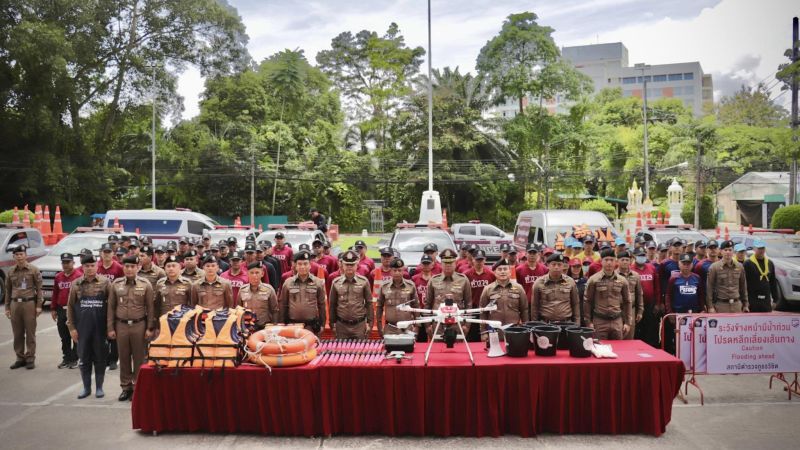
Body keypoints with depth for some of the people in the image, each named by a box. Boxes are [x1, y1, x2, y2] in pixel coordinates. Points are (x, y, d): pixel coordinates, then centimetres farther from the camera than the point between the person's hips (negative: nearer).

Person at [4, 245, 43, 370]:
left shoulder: (34, 270, -1)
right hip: (15, 304, 4)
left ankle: (30, 359, 7)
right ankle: (20, 358, 17)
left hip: (29, 303, -4)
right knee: (17, 334, 7)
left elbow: (39, 289, -2)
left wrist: (39, 305, -6)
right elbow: (8, 291, 14)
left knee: (30, 333, 0)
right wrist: (7, 307, 11)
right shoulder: (11, 272, 10)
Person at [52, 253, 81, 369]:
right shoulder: (58, 277, 11)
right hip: (61, 310, 6)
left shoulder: (79, 276, -9)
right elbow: (55, 294, 16)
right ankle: (66, 358, 22)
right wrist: (53, 309, 13)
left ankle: (74, 359, 12)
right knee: (64, 337, 12)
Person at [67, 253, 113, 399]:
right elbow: (70, 306, 5)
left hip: (100, 328, -2)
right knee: (83, 357, 9)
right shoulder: (76, 284, 3)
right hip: (82, 328, 2)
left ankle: (99, 387, 17)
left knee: (100, 357, 6)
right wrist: (71, 327, 0)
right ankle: (86, 387, 21)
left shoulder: (105, 283, -2)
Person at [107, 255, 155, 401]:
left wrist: (150, 328, -5)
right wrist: (110, 328, 2)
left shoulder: (146, 284, -2)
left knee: (139, 358, 4)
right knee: (124, 358, 8)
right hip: (121, 325, 2)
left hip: (139, 325, -2)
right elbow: (111, 307, 6)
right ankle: (126, 388, 19)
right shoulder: (116, 284, 4)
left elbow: (150, 307, -2)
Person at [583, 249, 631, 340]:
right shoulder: (593, 280, -3)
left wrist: (627, 322, 8)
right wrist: (588, 322, -4)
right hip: (599, 321, -3)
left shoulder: (622, 280, 6)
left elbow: (626, 302, 12)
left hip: (617, 321, 3)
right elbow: (587, 301, 0)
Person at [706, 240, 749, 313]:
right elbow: (709, 288, -4)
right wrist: (710, 307, -8)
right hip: (721, 304, -4)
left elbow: (743, 286, 17)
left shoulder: (739, 267, 10)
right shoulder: (714, 267, -3)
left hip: (737, 304, 4)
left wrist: (745, 305, 15)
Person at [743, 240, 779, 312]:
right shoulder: (747, 263, -7)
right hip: (752, 300, -6)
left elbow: (773, 283, 17)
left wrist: (775, 298, 12)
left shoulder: (770, 263, 12)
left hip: (766, 300, 6)